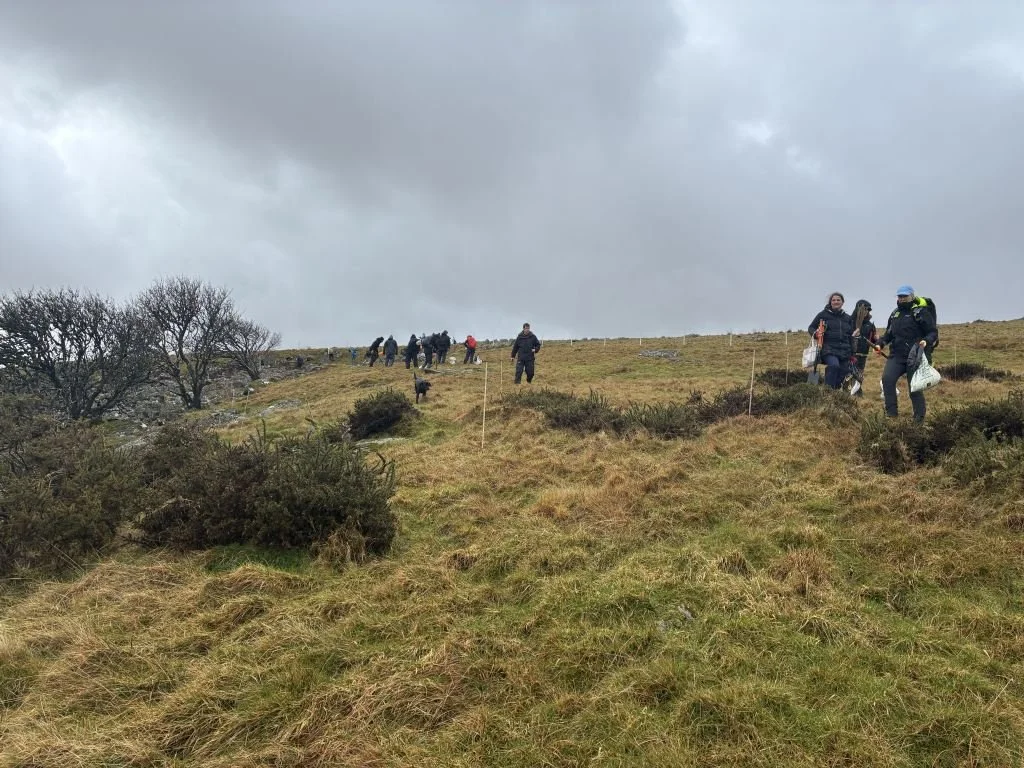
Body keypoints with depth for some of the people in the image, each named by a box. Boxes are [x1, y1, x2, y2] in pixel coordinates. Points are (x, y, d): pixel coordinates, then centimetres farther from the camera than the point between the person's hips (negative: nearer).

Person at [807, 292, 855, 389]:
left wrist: (852, 354, 16)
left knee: (841, 377, 0)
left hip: (844, 351, 5)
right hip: (829, 349, -5)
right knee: (834, 365, -32)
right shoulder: (823, 314, 5)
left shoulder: (848, 318, 17)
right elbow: (811, 327, 9)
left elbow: (851, 337, 21)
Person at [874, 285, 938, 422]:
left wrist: (927, 341, -25)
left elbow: (933, 332, -6)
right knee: (887, 379, -14)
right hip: (896, 355, 6)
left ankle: (919, 418, 9)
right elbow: (888, 333, 25)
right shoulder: (895, 313, 17)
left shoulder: (921, 312, -4)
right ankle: (891, 413, -6)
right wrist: (880, 343, 9)